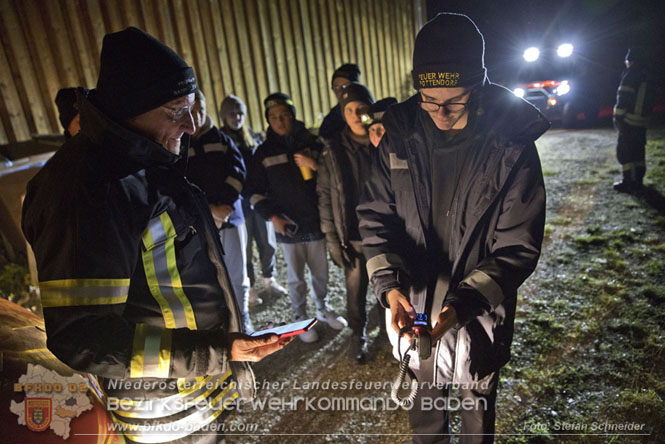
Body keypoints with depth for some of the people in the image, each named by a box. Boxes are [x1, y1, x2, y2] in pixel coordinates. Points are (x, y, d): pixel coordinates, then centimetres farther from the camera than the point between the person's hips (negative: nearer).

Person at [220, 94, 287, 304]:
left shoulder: (253, 137, 11)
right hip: (238, 202, -4)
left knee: (268, 242, 11)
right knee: (244, 247, 4)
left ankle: (269, 280, 29)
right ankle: (249, 288, 19)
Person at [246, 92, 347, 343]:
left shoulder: (311, 143, 3)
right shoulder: (264, 152, 1)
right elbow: (255, 192, 4)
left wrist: (315, 165, -15)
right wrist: (272, 216, -8)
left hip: (316, 221, 2)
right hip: (288, 226, -1)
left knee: (321, 272, 14)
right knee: (296, 277, 9)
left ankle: (323, 309, 36)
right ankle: (301, 318, 27)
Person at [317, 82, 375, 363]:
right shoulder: (334, 151, -2)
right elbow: (325, 197, 0)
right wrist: (332, 240, -3)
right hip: (353, 238, 0)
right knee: (356, 293, 12)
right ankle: (358, 336, 37)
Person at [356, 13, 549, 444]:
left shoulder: (512, 146, -17)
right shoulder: (400, 137, -9)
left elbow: (518, 248, -15)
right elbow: (376, 217, -4)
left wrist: (463, 304, -26)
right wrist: (390, 285, -18)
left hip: (479, 312, -2)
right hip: (412, 308, 3)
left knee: (477, 405, 22)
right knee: (425, 395, 26)